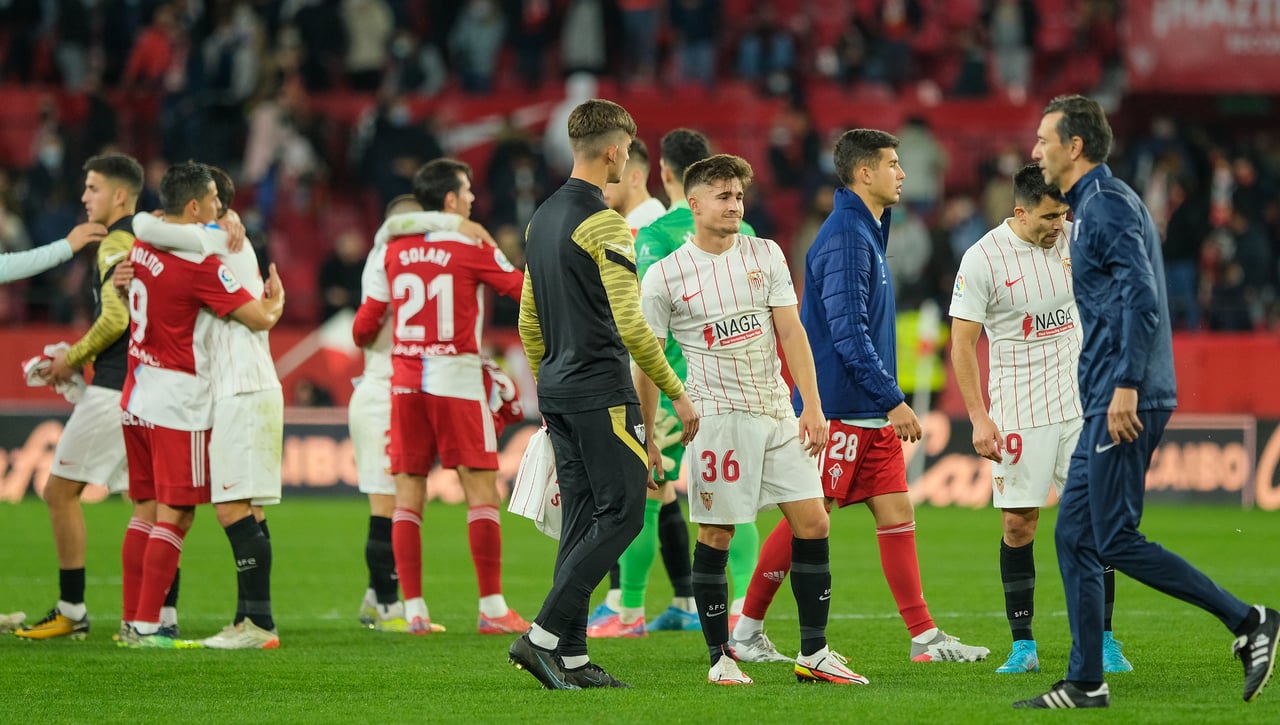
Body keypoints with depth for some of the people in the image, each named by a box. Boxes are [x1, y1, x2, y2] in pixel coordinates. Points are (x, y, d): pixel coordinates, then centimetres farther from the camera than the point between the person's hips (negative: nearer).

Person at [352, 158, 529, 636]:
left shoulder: (394, 251, 7)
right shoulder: (470, 248, -5)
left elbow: (363, 327, 9)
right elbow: (528, 290, -2)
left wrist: (369, 341, 31)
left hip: (405, 381, 4)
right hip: (457, 380, -4)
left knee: (408, 496, 5)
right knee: (482, 492, -2)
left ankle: (414, 610, 3)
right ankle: (492, 609, -6)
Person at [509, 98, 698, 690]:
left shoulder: (543, 218, 14)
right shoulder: (602, 222, -14)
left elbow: (528, 320, 19)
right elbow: (630, 323, -18)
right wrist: (676, 392, -12)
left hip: (557, 390, 9)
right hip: (601, 392, -9)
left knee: (581, 521, 9)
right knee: (622, 513, -5)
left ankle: (571, 659, 6)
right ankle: (545, 636, -12)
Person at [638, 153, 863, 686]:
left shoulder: (766, 255, 7)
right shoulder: (665, 276, -4)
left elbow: (791, 332, 6)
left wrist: (812, 407, -2)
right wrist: (647, 440, 0)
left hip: (777, 415, 4)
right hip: (718, 417, -4)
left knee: (813, 524, 1)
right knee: (715, 537, -3)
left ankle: (813, 653, 10)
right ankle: (720, 659, 7)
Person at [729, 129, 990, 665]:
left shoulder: (865, 231, 15)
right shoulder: (844, 237, -16)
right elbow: (847, 333, -22)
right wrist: (893, 400, -22)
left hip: (871, 416, 9)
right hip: (838, 412, -9)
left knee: (896, 513, 5)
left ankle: (924, 636, 4)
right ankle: (747, 631, 8)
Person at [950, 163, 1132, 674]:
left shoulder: (1074, 239, 2)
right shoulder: (983, 259, -9)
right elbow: (962, 344, -7)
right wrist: (979, 418, -12)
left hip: (1079, 403, 3)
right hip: (1018, 415, -3)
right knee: (1018, 525, -1)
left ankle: (1102, 641, 6)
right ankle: (1023, 646, 8)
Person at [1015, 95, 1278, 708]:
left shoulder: (1106, 204, -12)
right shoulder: (1095, 204, 20)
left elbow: (1141, 296, -22)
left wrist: (1126, 385, -27)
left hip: (1124, 403, -10)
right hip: (1109, 403, 10)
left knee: (1115, 540, -10)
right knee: (1074, 535, 9)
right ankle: (1085, 683, 10)